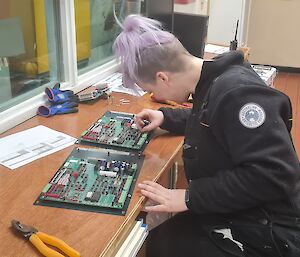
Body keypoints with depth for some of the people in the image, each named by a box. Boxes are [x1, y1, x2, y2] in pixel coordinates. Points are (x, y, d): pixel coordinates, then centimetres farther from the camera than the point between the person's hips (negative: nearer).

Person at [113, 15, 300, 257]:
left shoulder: (237, 92, -25)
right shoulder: (212, 82, 5)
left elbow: (272, 175, -32)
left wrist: (189, 197, -28)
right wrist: (165, 116, 17)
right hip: (231, 213, 9)